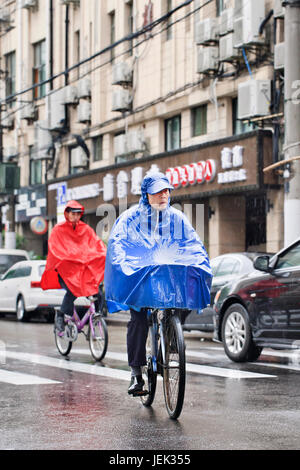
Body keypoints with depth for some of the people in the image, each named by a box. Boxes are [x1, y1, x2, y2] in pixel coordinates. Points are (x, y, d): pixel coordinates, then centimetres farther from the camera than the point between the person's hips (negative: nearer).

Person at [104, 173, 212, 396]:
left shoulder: (177, 218, 12)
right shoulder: (131, 217, 3)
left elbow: (194, 243, 7)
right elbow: (116, 242, -9)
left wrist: (201, 263, -14)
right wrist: (122, 265, -28)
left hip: (169, 275, 3)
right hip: (139, 275, -3)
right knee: (138, 319, -20)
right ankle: (136, 373, -15)